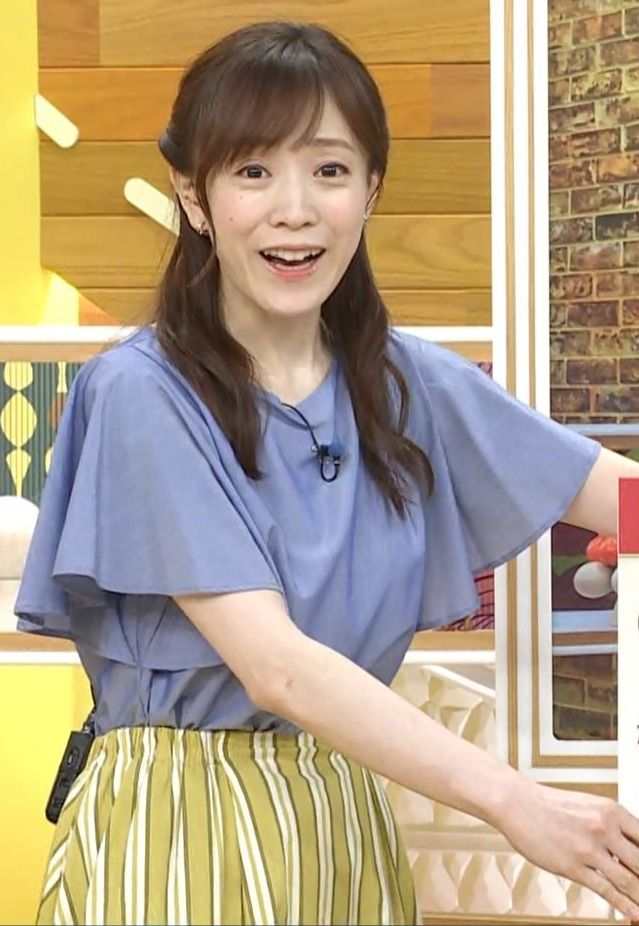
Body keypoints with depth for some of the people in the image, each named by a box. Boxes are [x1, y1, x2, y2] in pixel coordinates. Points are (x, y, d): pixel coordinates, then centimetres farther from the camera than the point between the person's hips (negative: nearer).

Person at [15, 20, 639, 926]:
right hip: (178, 830, -5)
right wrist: (513, 800, -26)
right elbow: (275, 667, -21)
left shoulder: (407, 383, 2)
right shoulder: (143, 395, -15)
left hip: (349, 824, 5)